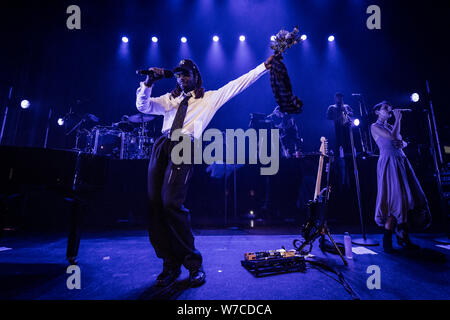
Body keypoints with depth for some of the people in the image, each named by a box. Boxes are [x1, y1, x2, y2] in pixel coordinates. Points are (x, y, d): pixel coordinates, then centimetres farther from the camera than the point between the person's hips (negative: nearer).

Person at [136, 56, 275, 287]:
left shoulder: (210, 98, 18)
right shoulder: (169, 99, 28)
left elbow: (238, 84, 16)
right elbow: (143, 106, 19)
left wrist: (265, 66, 16)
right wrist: (148, 83, 6)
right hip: (161, 146, 6)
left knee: (171, 203, -21)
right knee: (154, 205, -2)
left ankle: (193, 263, -2)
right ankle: (170, 265, 10)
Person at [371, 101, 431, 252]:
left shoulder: (391, 126, 23)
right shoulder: (374, 126, 0)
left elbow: (401, 142, 22)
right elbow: (392, 137, -13)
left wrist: (403, 143, -1)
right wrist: (398, 118, -2)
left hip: (401, 161, 8)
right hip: (388, 162, -8)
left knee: (408, 198, 3)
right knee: (395, 199, -16)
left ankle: (403, 237, 13)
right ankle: (387, 241, -9)